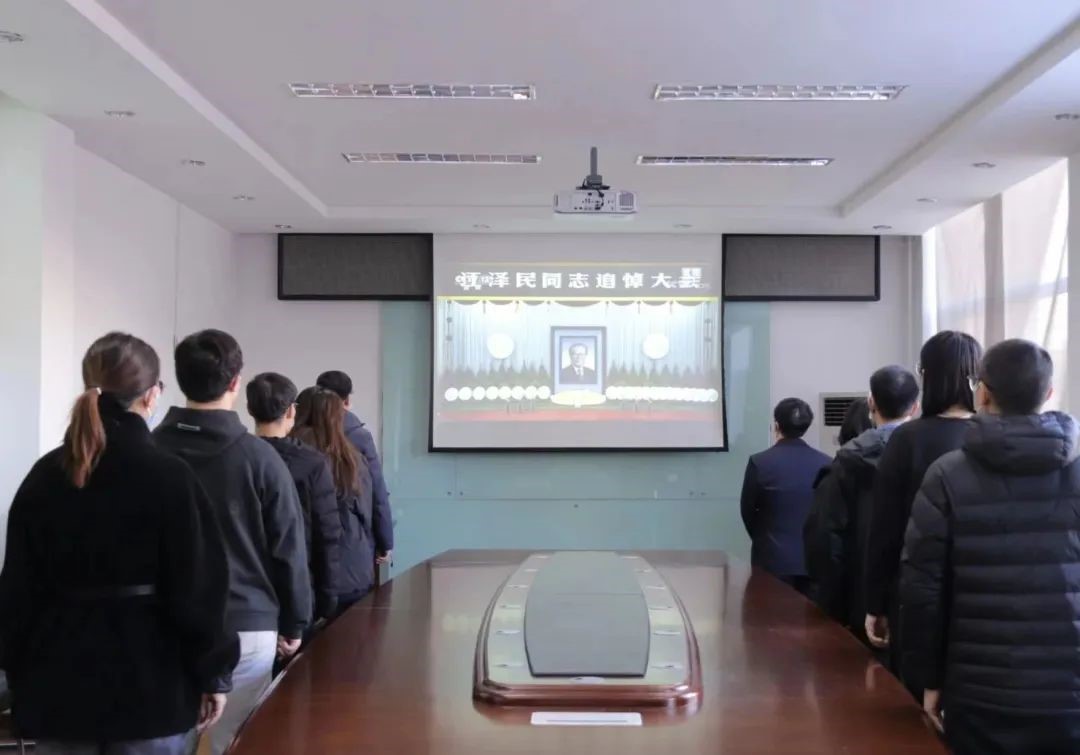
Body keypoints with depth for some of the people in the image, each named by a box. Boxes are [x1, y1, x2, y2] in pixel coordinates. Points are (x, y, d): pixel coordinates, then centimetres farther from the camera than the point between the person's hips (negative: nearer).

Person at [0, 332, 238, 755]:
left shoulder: (44, 476, 0)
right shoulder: (169, 476, -13)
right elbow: (196, 588, -13)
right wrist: (213, 673, -2)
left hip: (58, 684, 4)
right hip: (149, 685, -4)